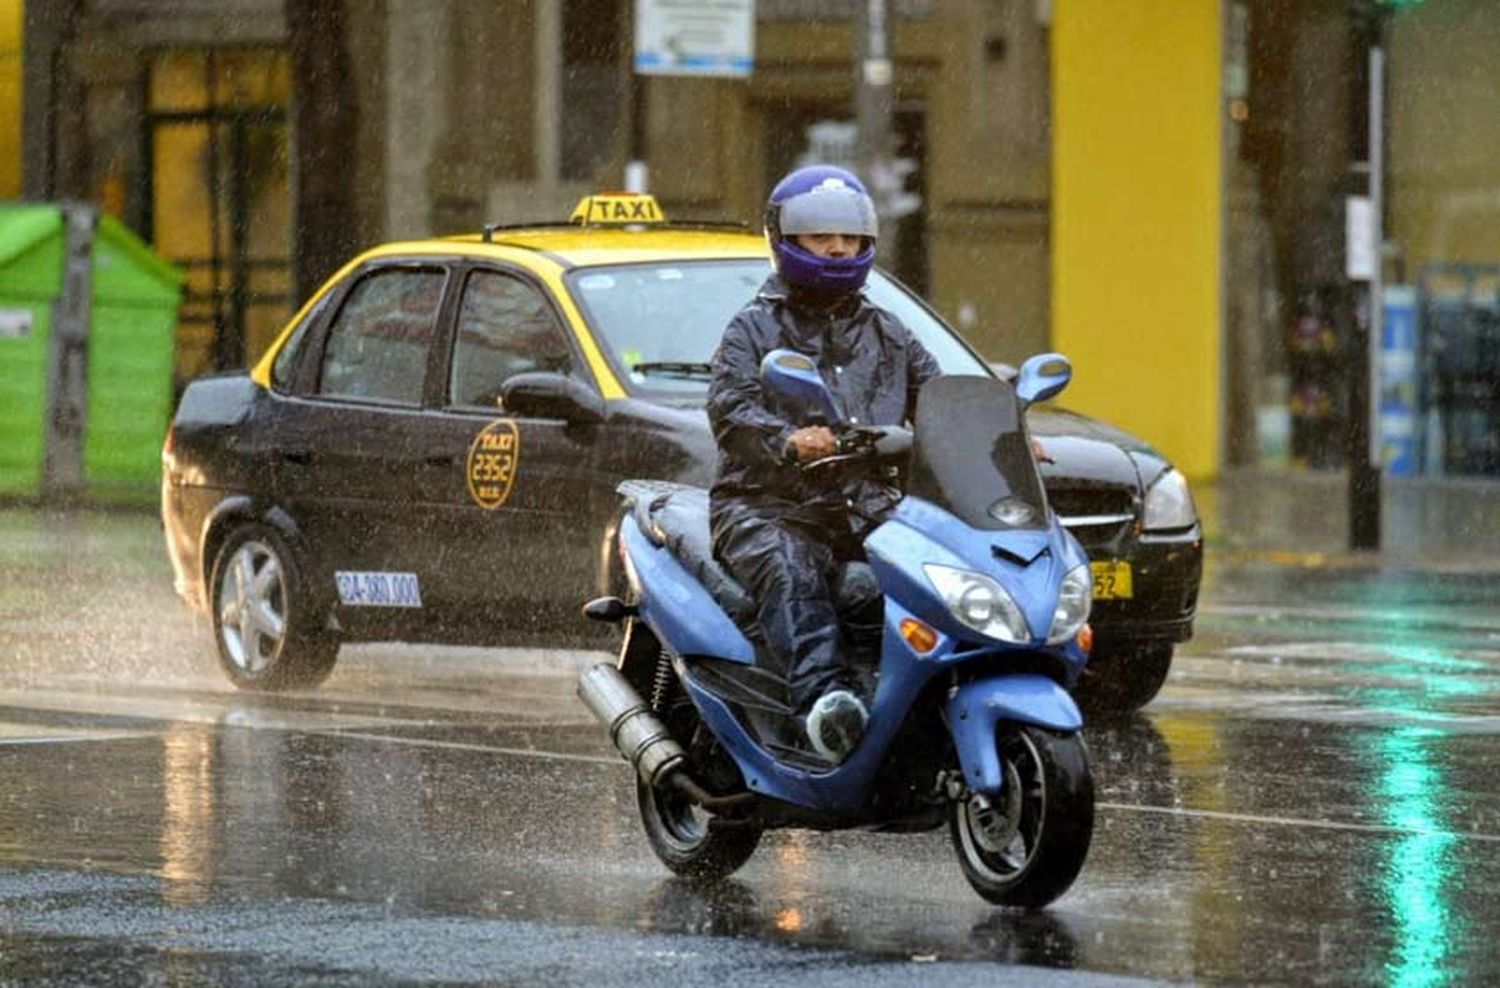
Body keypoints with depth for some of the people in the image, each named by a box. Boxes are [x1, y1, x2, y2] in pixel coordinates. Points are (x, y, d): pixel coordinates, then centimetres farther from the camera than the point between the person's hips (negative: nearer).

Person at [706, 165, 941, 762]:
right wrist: (787, 440, -30)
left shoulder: (887, 335, 25)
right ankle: (823, 694, -55)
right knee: (789, 572, -37)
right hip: (769, 508, -4)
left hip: (868, 506, 4)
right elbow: (730, 409, -8)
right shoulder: (754, 330, 8)